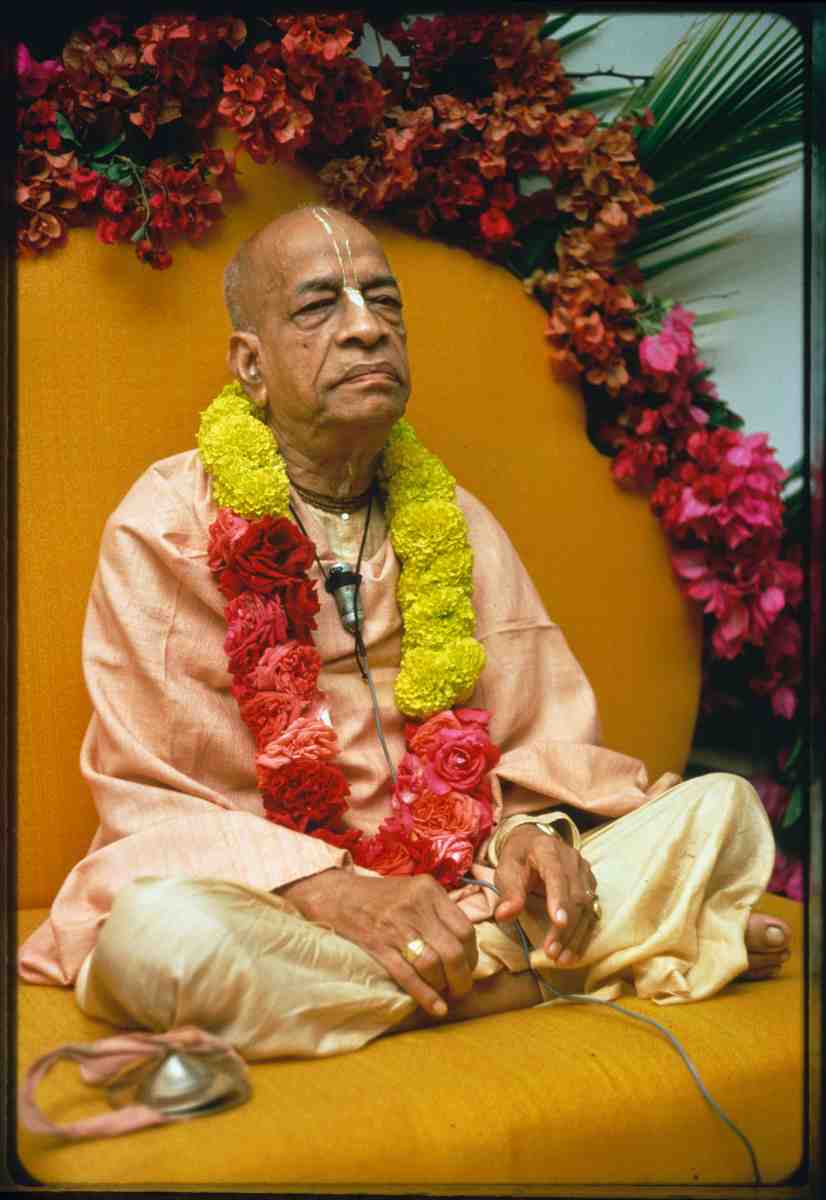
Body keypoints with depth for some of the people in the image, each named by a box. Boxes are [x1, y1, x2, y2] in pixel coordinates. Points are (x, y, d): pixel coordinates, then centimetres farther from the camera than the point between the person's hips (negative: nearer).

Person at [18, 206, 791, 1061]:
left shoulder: (453, 521, 10)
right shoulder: (165, 527, -4)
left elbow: (544, 729, 10)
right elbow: (150, 797, -8)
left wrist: (534, 827, -14)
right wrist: (329, 891, -23)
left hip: (462, 887, 3)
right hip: (272, 899, -2)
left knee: (720, 806, -7)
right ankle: (557, 972, -20)